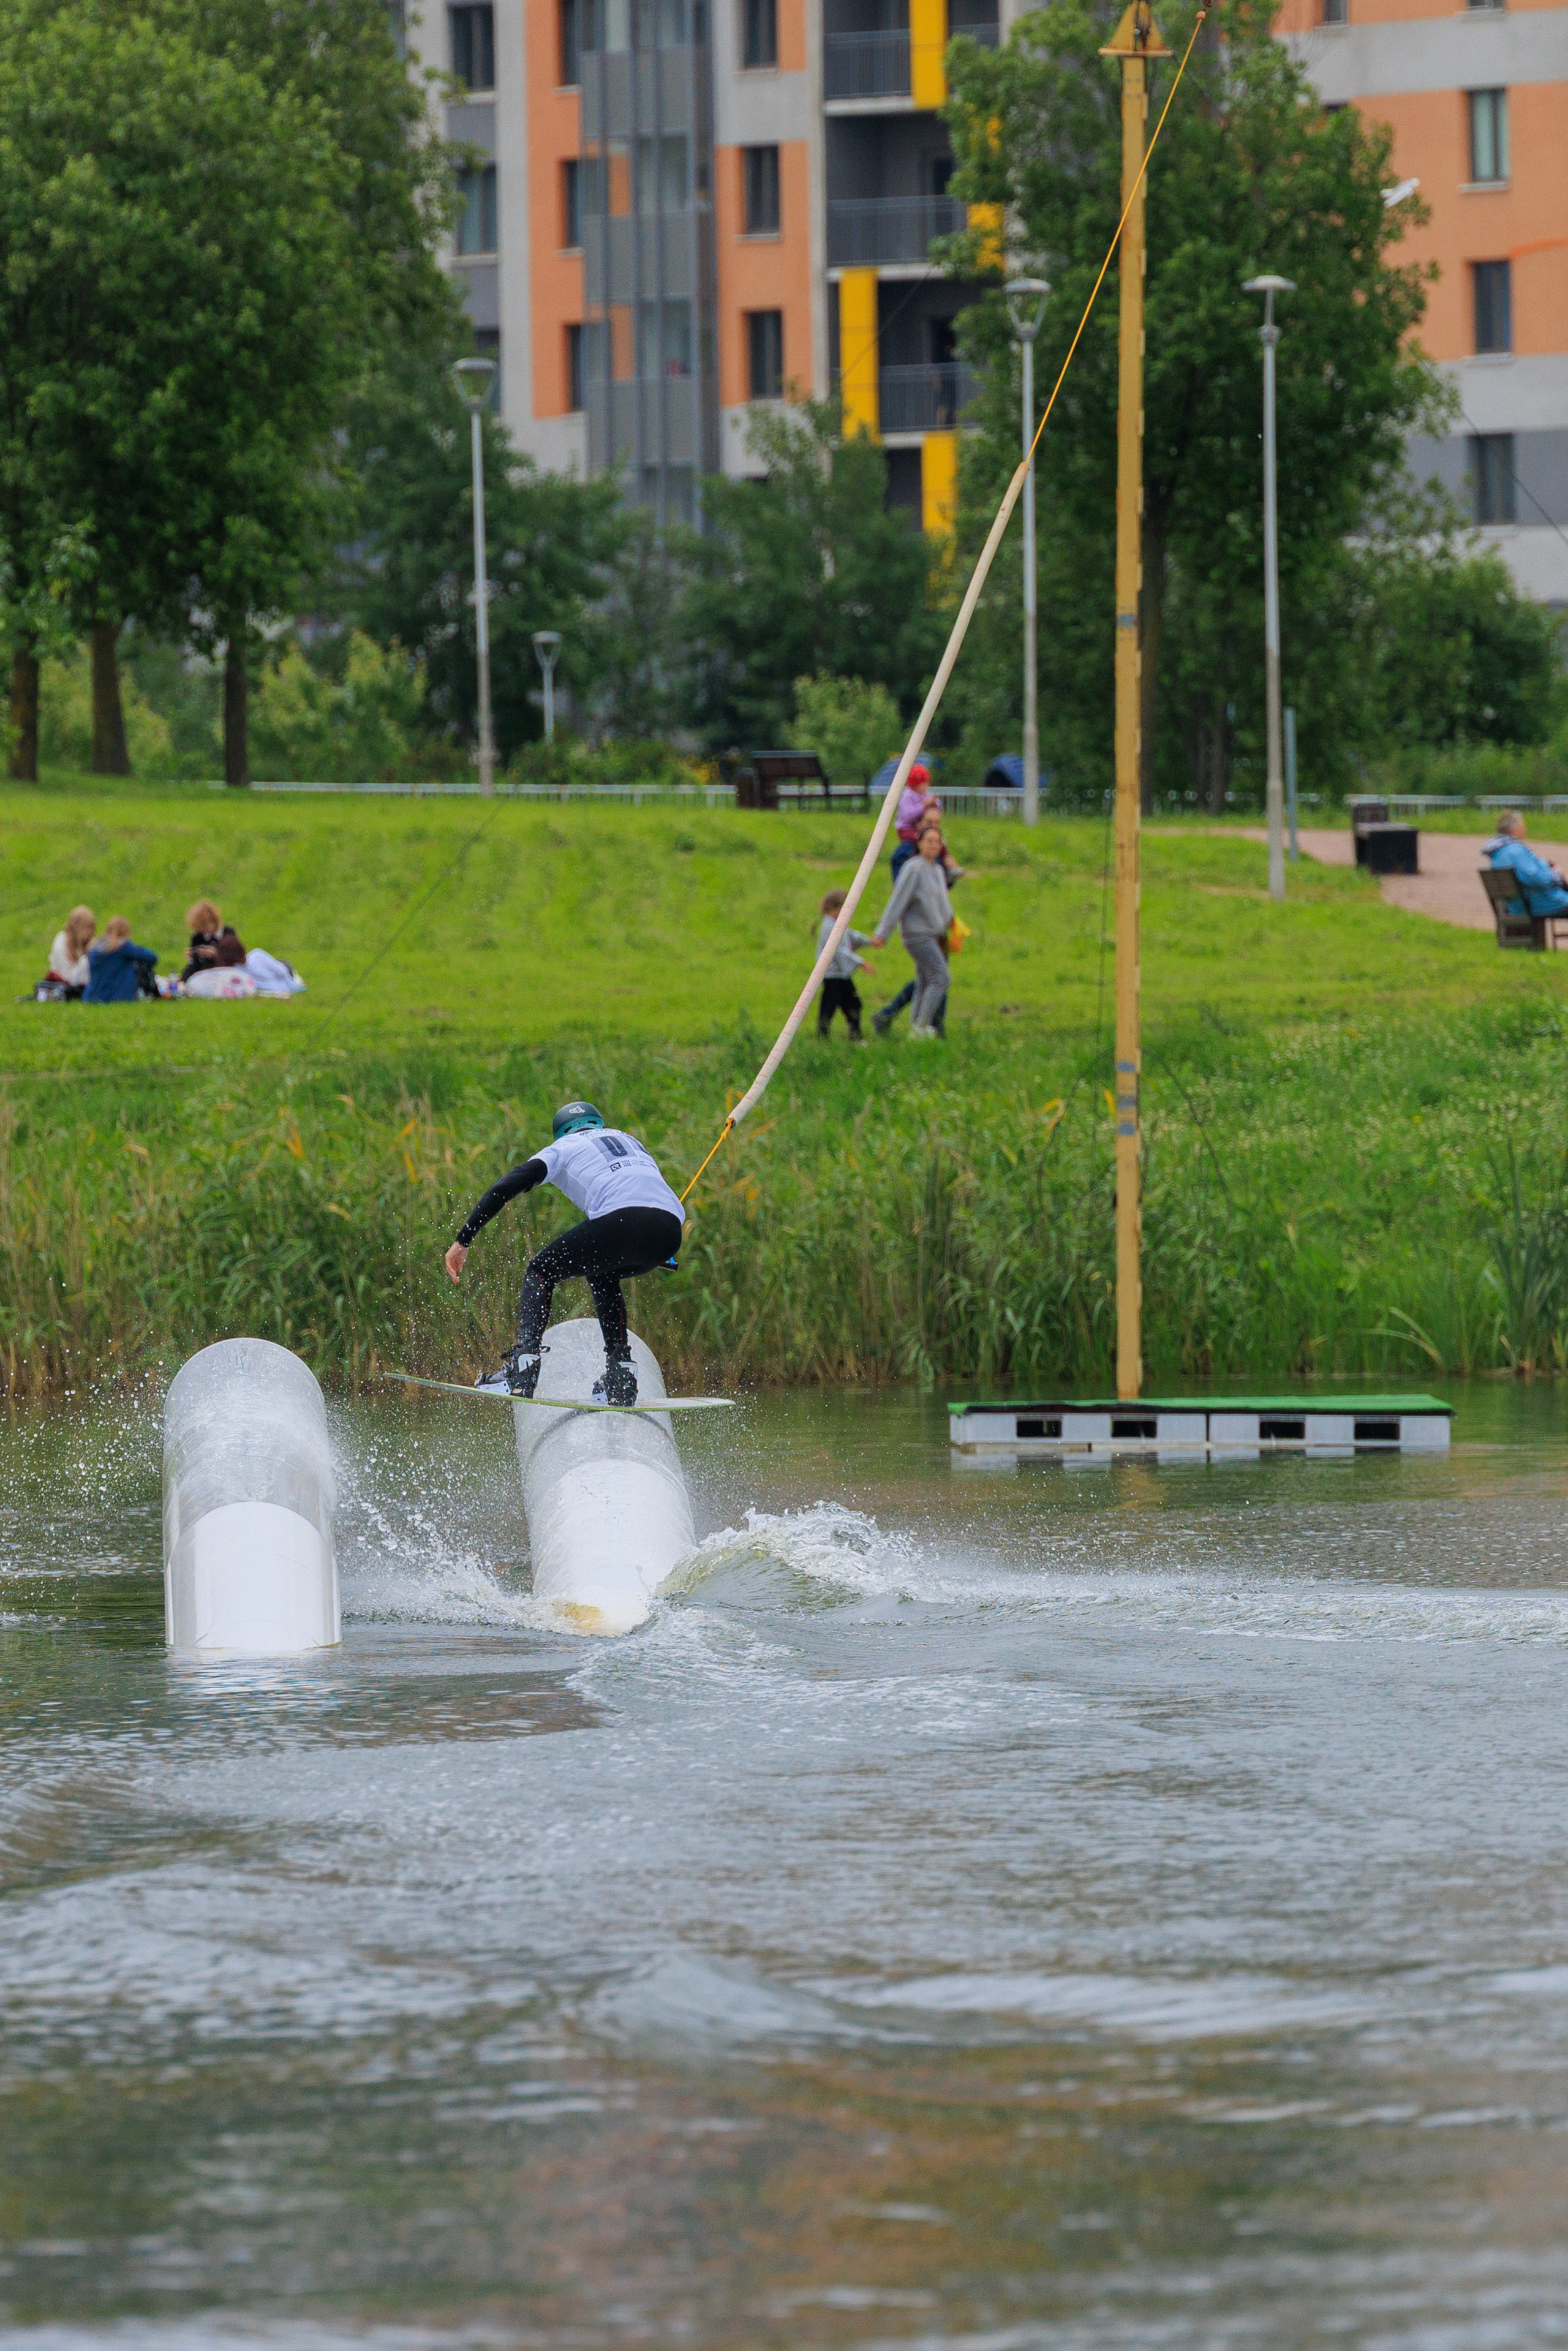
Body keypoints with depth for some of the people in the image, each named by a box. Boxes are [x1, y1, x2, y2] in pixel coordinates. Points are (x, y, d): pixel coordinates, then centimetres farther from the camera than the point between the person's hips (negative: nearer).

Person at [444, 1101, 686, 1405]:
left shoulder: (563, 1149, 24)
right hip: (671, 1231, 5)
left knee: (540, 1272, 14)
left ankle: (522, 1371, -6)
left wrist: (463, 1241, 12)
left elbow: (506, 1188, 12)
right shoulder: (631, 1142, 38)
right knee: (600, 1274, 34)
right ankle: (621, 1381, 23)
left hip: (621, 1221, -5)